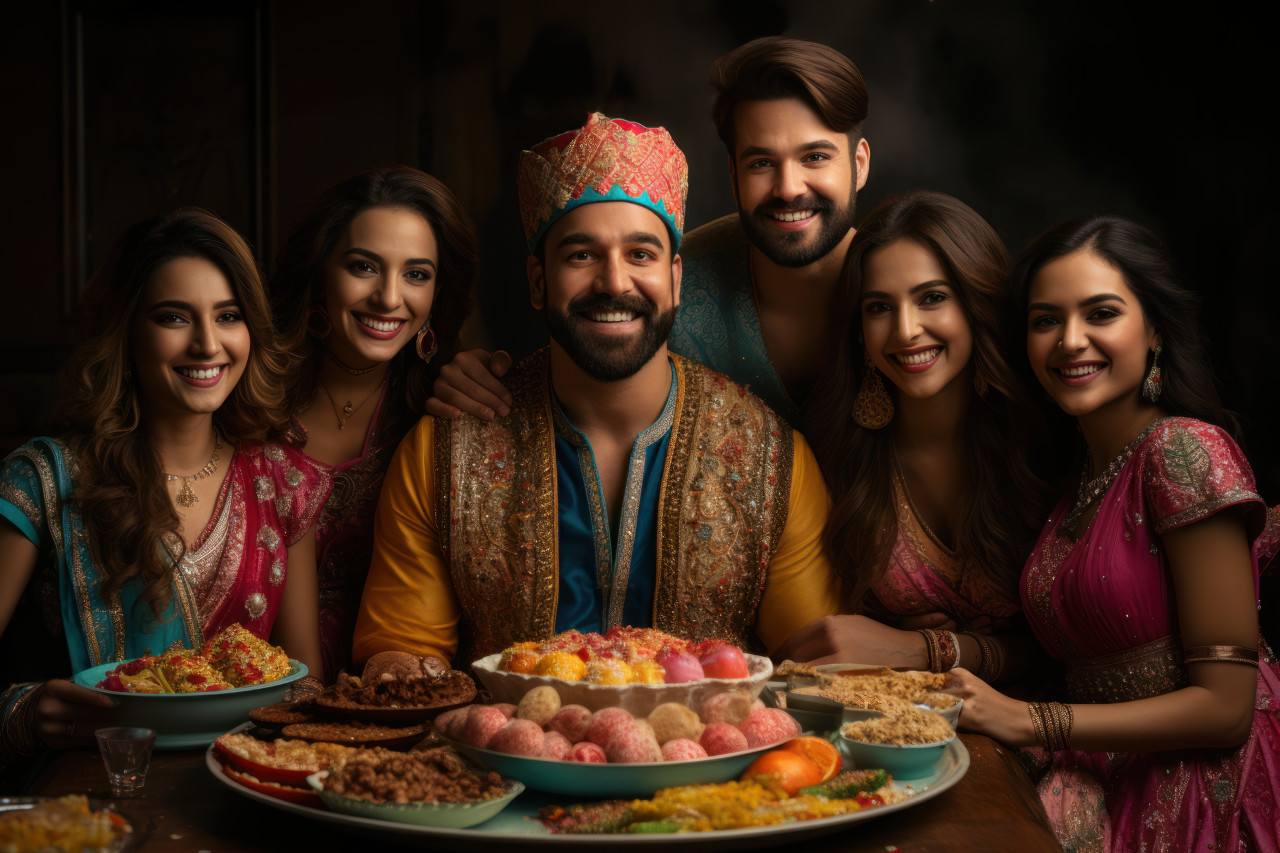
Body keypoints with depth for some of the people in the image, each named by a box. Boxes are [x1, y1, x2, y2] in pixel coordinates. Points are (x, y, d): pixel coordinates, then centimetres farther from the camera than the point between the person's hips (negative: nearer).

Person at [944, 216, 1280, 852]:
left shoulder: (1186, 449, -13)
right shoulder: (1075, 472, 11)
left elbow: (1224, 706, -15)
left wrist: (1028, 721, -17)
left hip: (1204, 793, -6)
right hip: (1111, 783, 6)